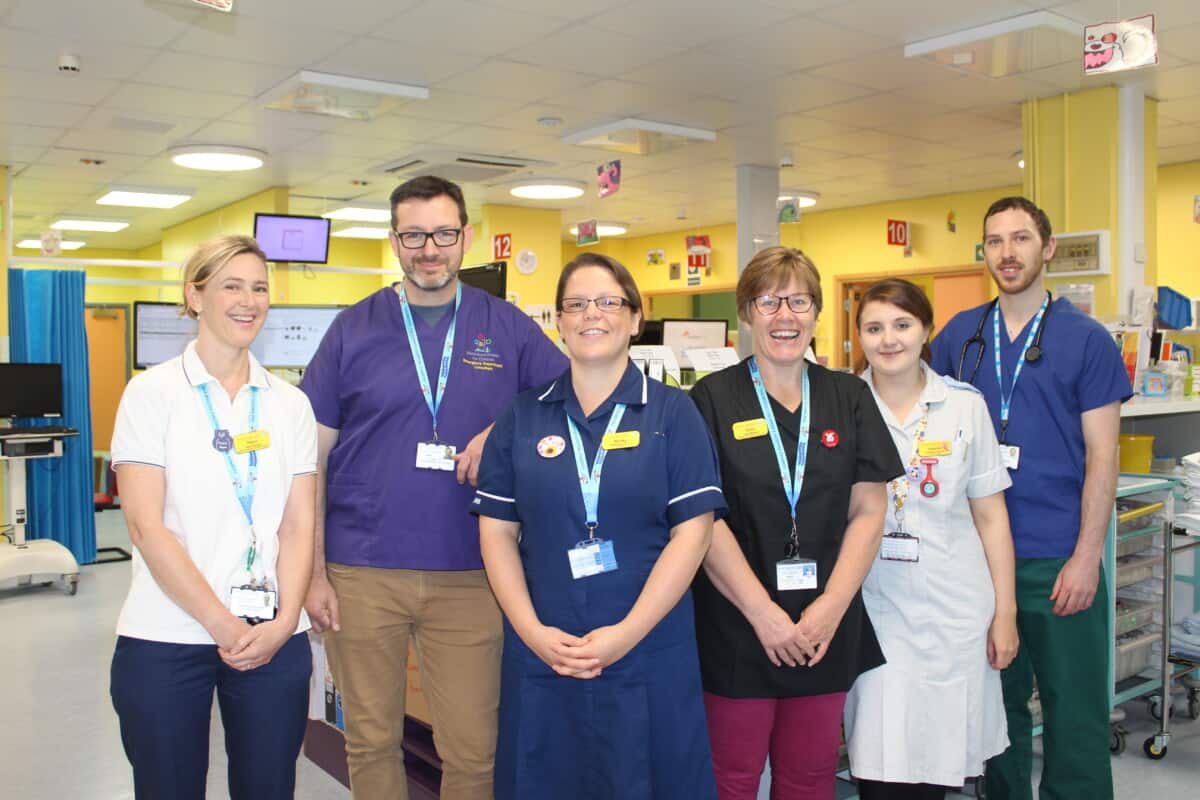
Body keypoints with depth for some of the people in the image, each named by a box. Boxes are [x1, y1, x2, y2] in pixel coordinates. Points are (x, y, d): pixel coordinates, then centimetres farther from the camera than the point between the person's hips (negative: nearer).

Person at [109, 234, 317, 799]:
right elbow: (146, 525, -9)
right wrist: (221, 624, -13)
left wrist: (283, 621, -10)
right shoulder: (152, 392, -2)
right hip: (167, 637, -2)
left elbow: (298, 524, 4)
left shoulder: (290, 403, 7)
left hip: (274, 637, 3)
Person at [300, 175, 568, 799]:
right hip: (361, 572, 1)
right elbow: (313, 460, 5)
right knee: (370, 742, 13)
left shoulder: (507, 326, 4)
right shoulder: (353, 329, 4)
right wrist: (314, 572, 0)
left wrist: (504, 432, -13)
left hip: (469, 575, 0)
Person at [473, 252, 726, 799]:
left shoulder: (673, 413, -1)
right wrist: (533, 631, -8)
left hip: (650, 653, -1)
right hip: (540, 655, 2)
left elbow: (692, 531, -7)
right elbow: (497, 531, 3)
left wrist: (628, 633, -14)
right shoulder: (523, 417, 5)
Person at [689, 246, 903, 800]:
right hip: (736, 628, -3)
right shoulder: (713, 399, -4)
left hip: (827, 629, 3)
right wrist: (763, 612, -14)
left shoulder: (849, 398, 6)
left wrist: (832, 605, -9)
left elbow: (868, 510, 2)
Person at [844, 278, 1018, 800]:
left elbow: (989, 513, 6)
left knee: (936, 758, 7)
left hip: (952, 607, 1)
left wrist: (1005, 611, 4)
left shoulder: (965, 405, 2)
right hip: (872, 605, -1)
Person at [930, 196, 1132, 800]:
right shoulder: (960, 334, 7)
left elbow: (1102, 457, -5)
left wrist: (1086, 558, -11)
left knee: (1074, 713, 4)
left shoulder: (1085, 338, -2)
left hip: (1058, 560, -3)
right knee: (997, 703, 15)